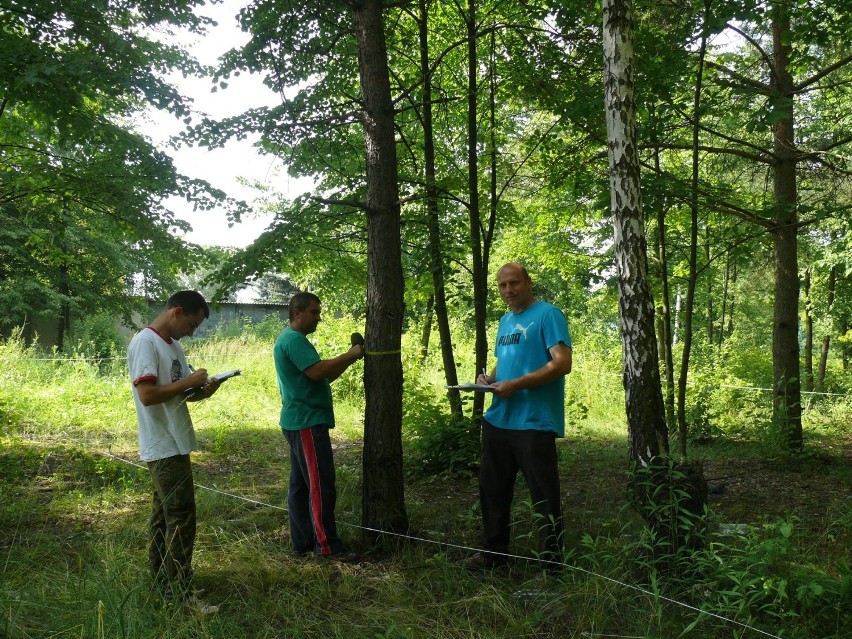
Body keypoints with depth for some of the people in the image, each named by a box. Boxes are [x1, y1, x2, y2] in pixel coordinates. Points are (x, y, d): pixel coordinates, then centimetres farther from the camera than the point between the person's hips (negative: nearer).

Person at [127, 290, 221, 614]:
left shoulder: (173, 345, 13)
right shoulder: (145, 342, -15)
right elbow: (147, 394, -24)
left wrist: (202, 391, -1)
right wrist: (189, 382, -16)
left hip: (174, 445, 10)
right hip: (164, 446, -10)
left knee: (165, 514, 15)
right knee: (181, 517, -8)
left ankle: (162, 582, 25)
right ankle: (181, 593, -2)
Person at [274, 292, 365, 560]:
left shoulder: (293, 339, 20)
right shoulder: (294, 340, -14)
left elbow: (323, 377, 19)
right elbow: (317, 371, -26)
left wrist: (349, 358, 8)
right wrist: (350, 355, -15)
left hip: (301, 422, 11)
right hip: (308, 423, -11)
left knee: (301, 484, 12)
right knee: (321, 486, -7)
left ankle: (303, 540, 18)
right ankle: (327, 545, -3)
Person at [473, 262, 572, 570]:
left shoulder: (547, 314, -8)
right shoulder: (505, 321, 17)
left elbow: (562, 363, -18)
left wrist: (516, 385, -20)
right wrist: (489, 377, 5)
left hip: (534, 424, -8)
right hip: (497, 420, 8)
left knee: (545, 498, 0)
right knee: (492, 490, 15)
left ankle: (552, 565, 11)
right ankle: (492, 555, 29)